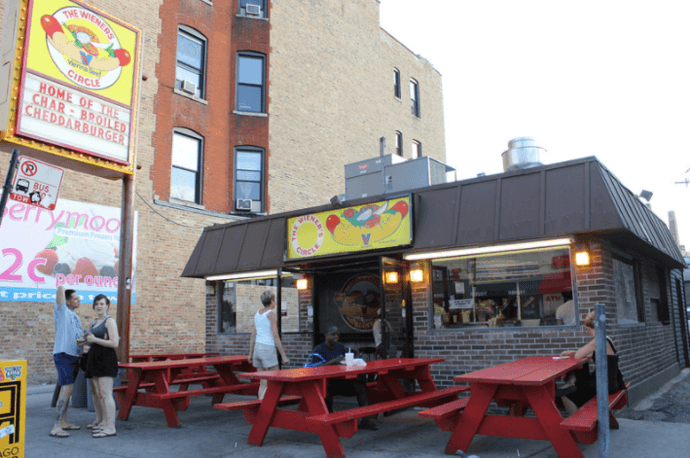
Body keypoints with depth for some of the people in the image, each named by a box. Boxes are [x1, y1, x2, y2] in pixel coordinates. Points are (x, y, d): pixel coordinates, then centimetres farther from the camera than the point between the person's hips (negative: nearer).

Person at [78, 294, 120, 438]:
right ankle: (99, 421, 32)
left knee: (105, 394, -12)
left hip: (106, 358, -9)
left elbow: (114, 343, -17)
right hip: (94, 359, 9)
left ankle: (110, 427, -12)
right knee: (95, 392, 16)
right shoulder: (94, 322, 19)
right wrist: (86, 342, 11)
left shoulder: (109, 321, -8)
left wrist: (94, 340, -16)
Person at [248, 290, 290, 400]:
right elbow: (275, 336, -14)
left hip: (257, 349, 8)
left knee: (263, 383, 11)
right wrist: (283, 356, -12)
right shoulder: (272, 314, -8)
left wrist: (250, 354, 21)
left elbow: (253, 335, 15)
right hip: (268, 349, -8)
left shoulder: (258, 314, 13)